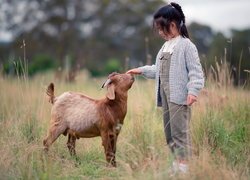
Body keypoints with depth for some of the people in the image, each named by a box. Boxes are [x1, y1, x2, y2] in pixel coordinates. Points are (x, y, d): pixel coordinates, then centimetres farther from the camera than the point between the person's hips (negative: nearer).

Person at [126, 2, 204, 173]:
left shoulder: (186, 45, -9)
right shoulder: (166, 46, 17)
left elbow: (196, 71, -13)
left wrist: (193, 91, -23)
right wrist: (142, 70, 21)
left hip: (179, 96, -9)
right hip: (165, 95, 9)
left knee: (180, 130, -9)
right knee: (169, 131, 10)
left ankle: (184, 165, -7)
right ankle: (177, 162, 17)